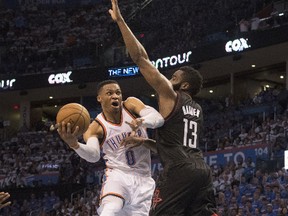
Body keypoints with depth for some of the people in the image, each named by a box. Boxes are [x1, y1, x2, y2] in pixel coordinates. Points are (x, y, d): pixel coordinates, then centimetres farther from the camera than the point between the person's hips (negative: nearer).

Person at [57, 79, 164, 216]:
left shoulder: (131, 105, -4)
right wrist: (74, 144, -50)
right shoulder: (95, 128, -8)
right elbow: (93, 155, -28)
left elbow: (158, 118, -20)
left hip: (142, 178, 3)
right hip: (117, 175, -3)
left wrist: (142, 122, -44)